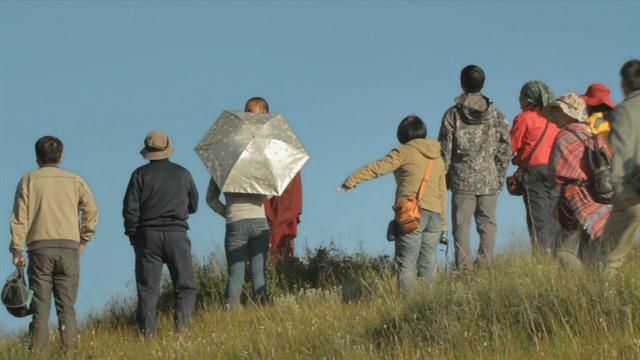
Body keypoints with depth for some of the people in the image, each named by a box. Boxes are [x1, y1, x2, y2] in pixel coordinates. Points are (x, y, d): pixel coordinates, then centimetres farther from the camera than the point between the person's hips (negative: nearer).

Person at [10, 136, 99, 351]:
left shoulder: (29, 180, 8)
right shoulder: (74, 180, 11)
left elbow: (19, 218, 1)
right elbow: (91, 211, 2)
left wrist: (17, 250, 2)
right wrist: (83, 241, 12)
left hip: (39, 247, -1)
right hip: (69, 247, 1)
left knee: (40, 304, 0)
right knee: (67, 306, 2)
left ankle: (38, 351, -7)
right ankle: (70, 348, -6)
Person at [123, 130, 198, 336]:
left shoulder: (140, 175, 0)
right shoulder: (182, 174, 6)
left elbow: (130, 208, -3)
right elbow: (193, 205, 17)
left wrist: (133, 235, 8)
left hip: (148, 235, 0)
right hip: (177, 234, 0)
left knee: (147, 289, 2)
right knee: (185, 286, 4)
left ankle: (148, 332, -6)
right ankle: (182, 322, -16)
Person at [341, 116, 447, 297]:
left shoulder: (405, 152, 1)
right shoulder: (437, 158, 20)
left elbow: (378, 168, -2)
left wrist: (352, 180, 5)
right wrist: (443, 223, 24)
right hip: (434, 214, 6)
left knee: (406, 262, -5)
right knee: (428, 263, 8)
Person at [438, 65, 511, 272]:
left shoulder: (452, 115, -4)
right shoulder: (496, 115, 1)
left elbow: (445, 151, -2)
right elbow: (505, 149, 2)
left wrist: (443, 178, 7)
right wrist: (500, 177, 11)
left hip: (462, 180, -2)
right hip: (490, 181, 2)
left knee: (462, 224, 3)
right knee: (487, 223, 8)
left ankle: (464, 268, -4)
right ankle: (485, 265, 1)